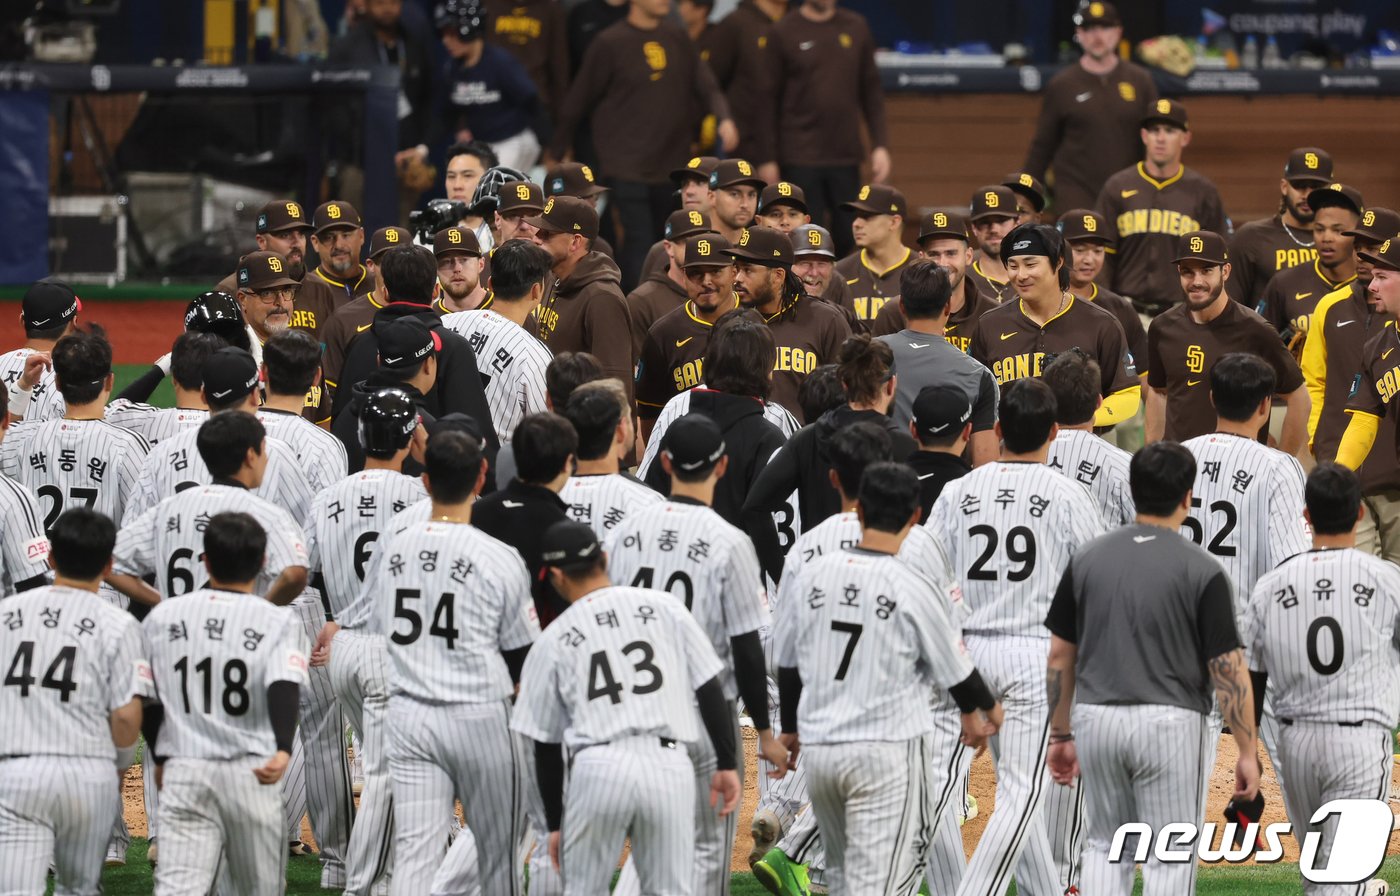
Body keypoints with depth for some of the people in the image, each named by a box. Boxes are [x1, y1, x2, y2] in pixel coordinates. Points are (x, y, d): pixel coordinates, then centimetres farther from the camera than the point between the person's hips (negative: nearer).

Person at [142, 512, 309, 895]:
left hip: (183, 773, 1)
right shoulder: (277, 622, -2)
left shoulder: (163, 617, 6)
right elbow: (284, 689, -19)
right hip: (251, 774, -1)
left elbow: (147, 701, 13)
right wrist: (284, 751, -32)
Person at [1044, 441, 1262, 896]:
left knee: (1105, 846, 17)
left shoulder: (1087, 559, 2)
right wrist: (1248, 752, -3)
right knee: (1169, 858, 3)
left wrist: (1060, 734, 16)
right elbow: (1228, 670, -10)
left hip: (1096, 720, 4)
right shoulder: (1201, 570, -9)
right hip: (1170, 722, -4)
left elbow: (1060, 657, 6)